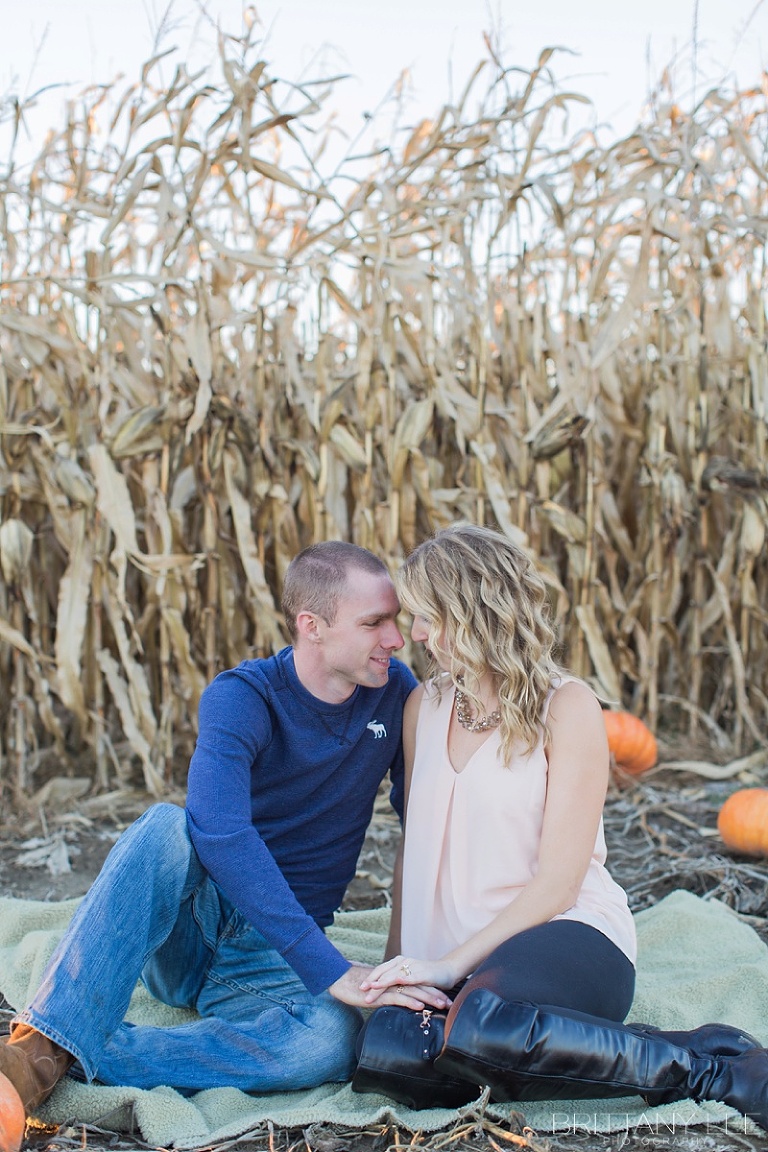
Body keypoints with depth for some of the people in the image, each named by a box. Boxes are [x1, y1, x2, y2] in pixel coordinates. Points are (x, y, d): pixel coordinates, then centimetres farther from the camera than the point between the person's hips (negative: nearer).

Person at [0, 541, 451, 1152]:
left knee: (330, 1043, -34)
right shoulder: (243, 698, -17)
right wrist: (331, 970, -39)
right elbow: (219, 832, -34)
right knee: (168, 825, -34)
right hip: (179, 932, -2)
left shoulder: (394, 690, -3)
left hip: (272, 960, 2)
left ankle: (60, 1061, -32)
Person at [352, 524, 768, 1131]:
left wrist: (452, 964, -16)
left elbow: (557, 881, -11)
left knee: (481, 1025, -39)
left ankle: (709, 1064, -16)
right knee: (387, 1055, -29)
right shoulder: (425, 705, 12)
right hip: (460, 959, 5)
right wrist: (399, 964, 5)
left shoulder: (566, 706, -6)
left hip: (567, 932, -4)